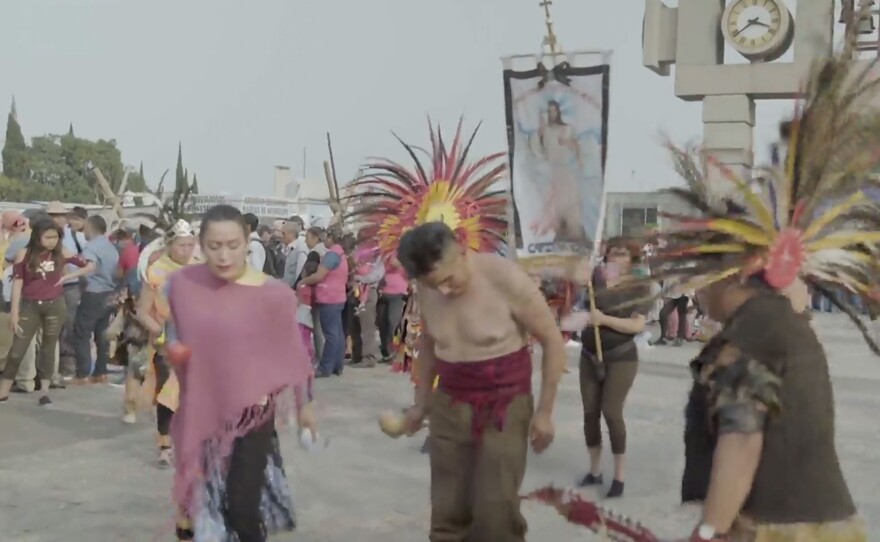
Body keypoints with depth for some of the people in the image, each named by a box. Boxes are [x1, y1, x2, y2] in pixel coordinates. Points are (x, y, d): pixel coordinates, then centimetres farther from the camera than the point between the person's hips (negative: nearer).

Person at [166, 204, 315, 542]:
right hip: (200, 410, 4)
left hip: (251, 411, -3)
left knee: (242, 506, -5)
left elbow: (292, 352, -3)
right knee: (197, 498, 18)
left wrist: (304, 404, 7)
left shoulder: (272, 294, -15)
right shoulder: (182, 284, -6)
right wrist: (172, 348, -9)